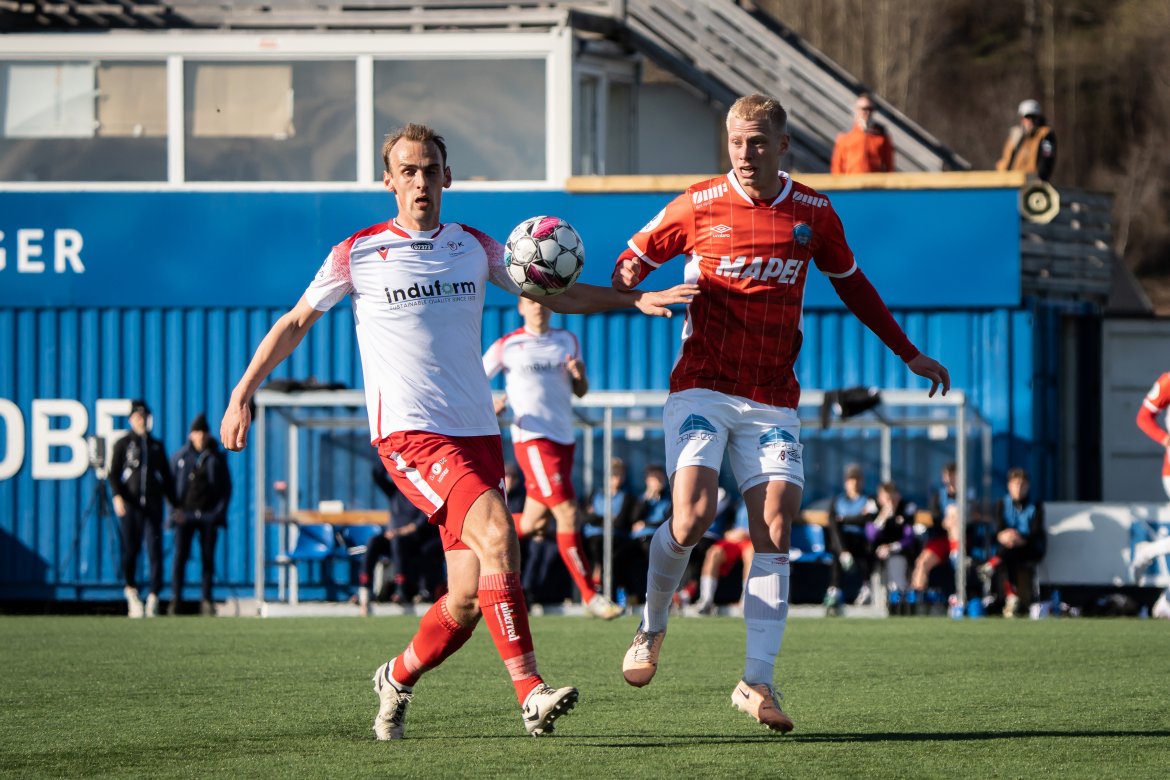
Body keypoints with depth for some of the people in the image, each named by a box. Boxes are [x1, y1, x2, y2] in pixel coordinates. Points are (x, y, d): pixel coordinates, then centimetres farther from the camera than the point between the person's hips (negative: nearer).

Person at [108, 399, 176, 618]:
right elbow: (114, 473, 1)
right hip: (130, 505, -2)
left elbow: (167, 477, 20)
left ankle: (153, 596, -8)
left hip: (153, 505, 2)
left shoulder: (157, 446, 18)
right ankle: (131, 590, 19)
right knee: (130, 549, -2)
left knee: (155, 551, -8)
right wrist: (117, 496, -16)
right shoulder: (123, 444, 8)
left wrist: (175, 504, 14)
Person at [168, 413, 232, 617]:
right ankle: (175, 599, -8)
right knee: (180, 556, -8)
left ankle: (206, 600, 6)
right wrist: (176, 510, -3)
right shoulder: (180, 457, 7)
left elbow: (226, 486, 11)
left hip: (209, 514, 1)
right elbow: (171, 484, 9)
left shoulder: (216, 458, 8)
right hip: (186, 513, -1)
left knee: (208, 558, 1)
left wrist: (220, 511, 0)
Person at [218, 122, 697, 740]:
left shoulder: (476, 248, 12)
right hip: (407, 433, -5)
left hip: (477, 434, 5)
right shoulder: (358, 255, 2)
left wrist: (635, 299, 8)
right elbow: (294, 323, 12)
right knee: (497, 535, -27)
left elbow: (556, 294, 21)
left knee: (469, 598, -1)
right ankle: (529, 691, -27)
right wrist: (241, 395, 8)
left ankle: (398, 678, 27)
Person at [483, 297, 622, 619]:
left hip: (563, 439, 6)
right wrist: (488, 404, -16)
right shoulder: (506, 346, -1)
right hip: (532, 438, -6)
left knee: (533, 522, 10)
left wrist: (579, 374, -8)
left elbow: (580, 391, 15)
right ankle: (589, 595, -11)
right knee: (567, 513, -15)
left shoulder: (567, 341, 12)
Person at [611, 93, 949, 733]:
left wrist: (907, 353, 23)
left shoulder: (813, 213, 5)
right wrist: (630, 287, -15)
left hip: (773, 399, 2)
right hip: (702, 387, -2)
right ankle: (651, 628, 8)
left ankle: (758, 681, -9)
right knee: (692, 516, -18)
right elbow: (636, 256, 10)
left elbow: (850, 284, 21)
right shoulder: (698, 206, -2)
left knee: (774, 530, -9)